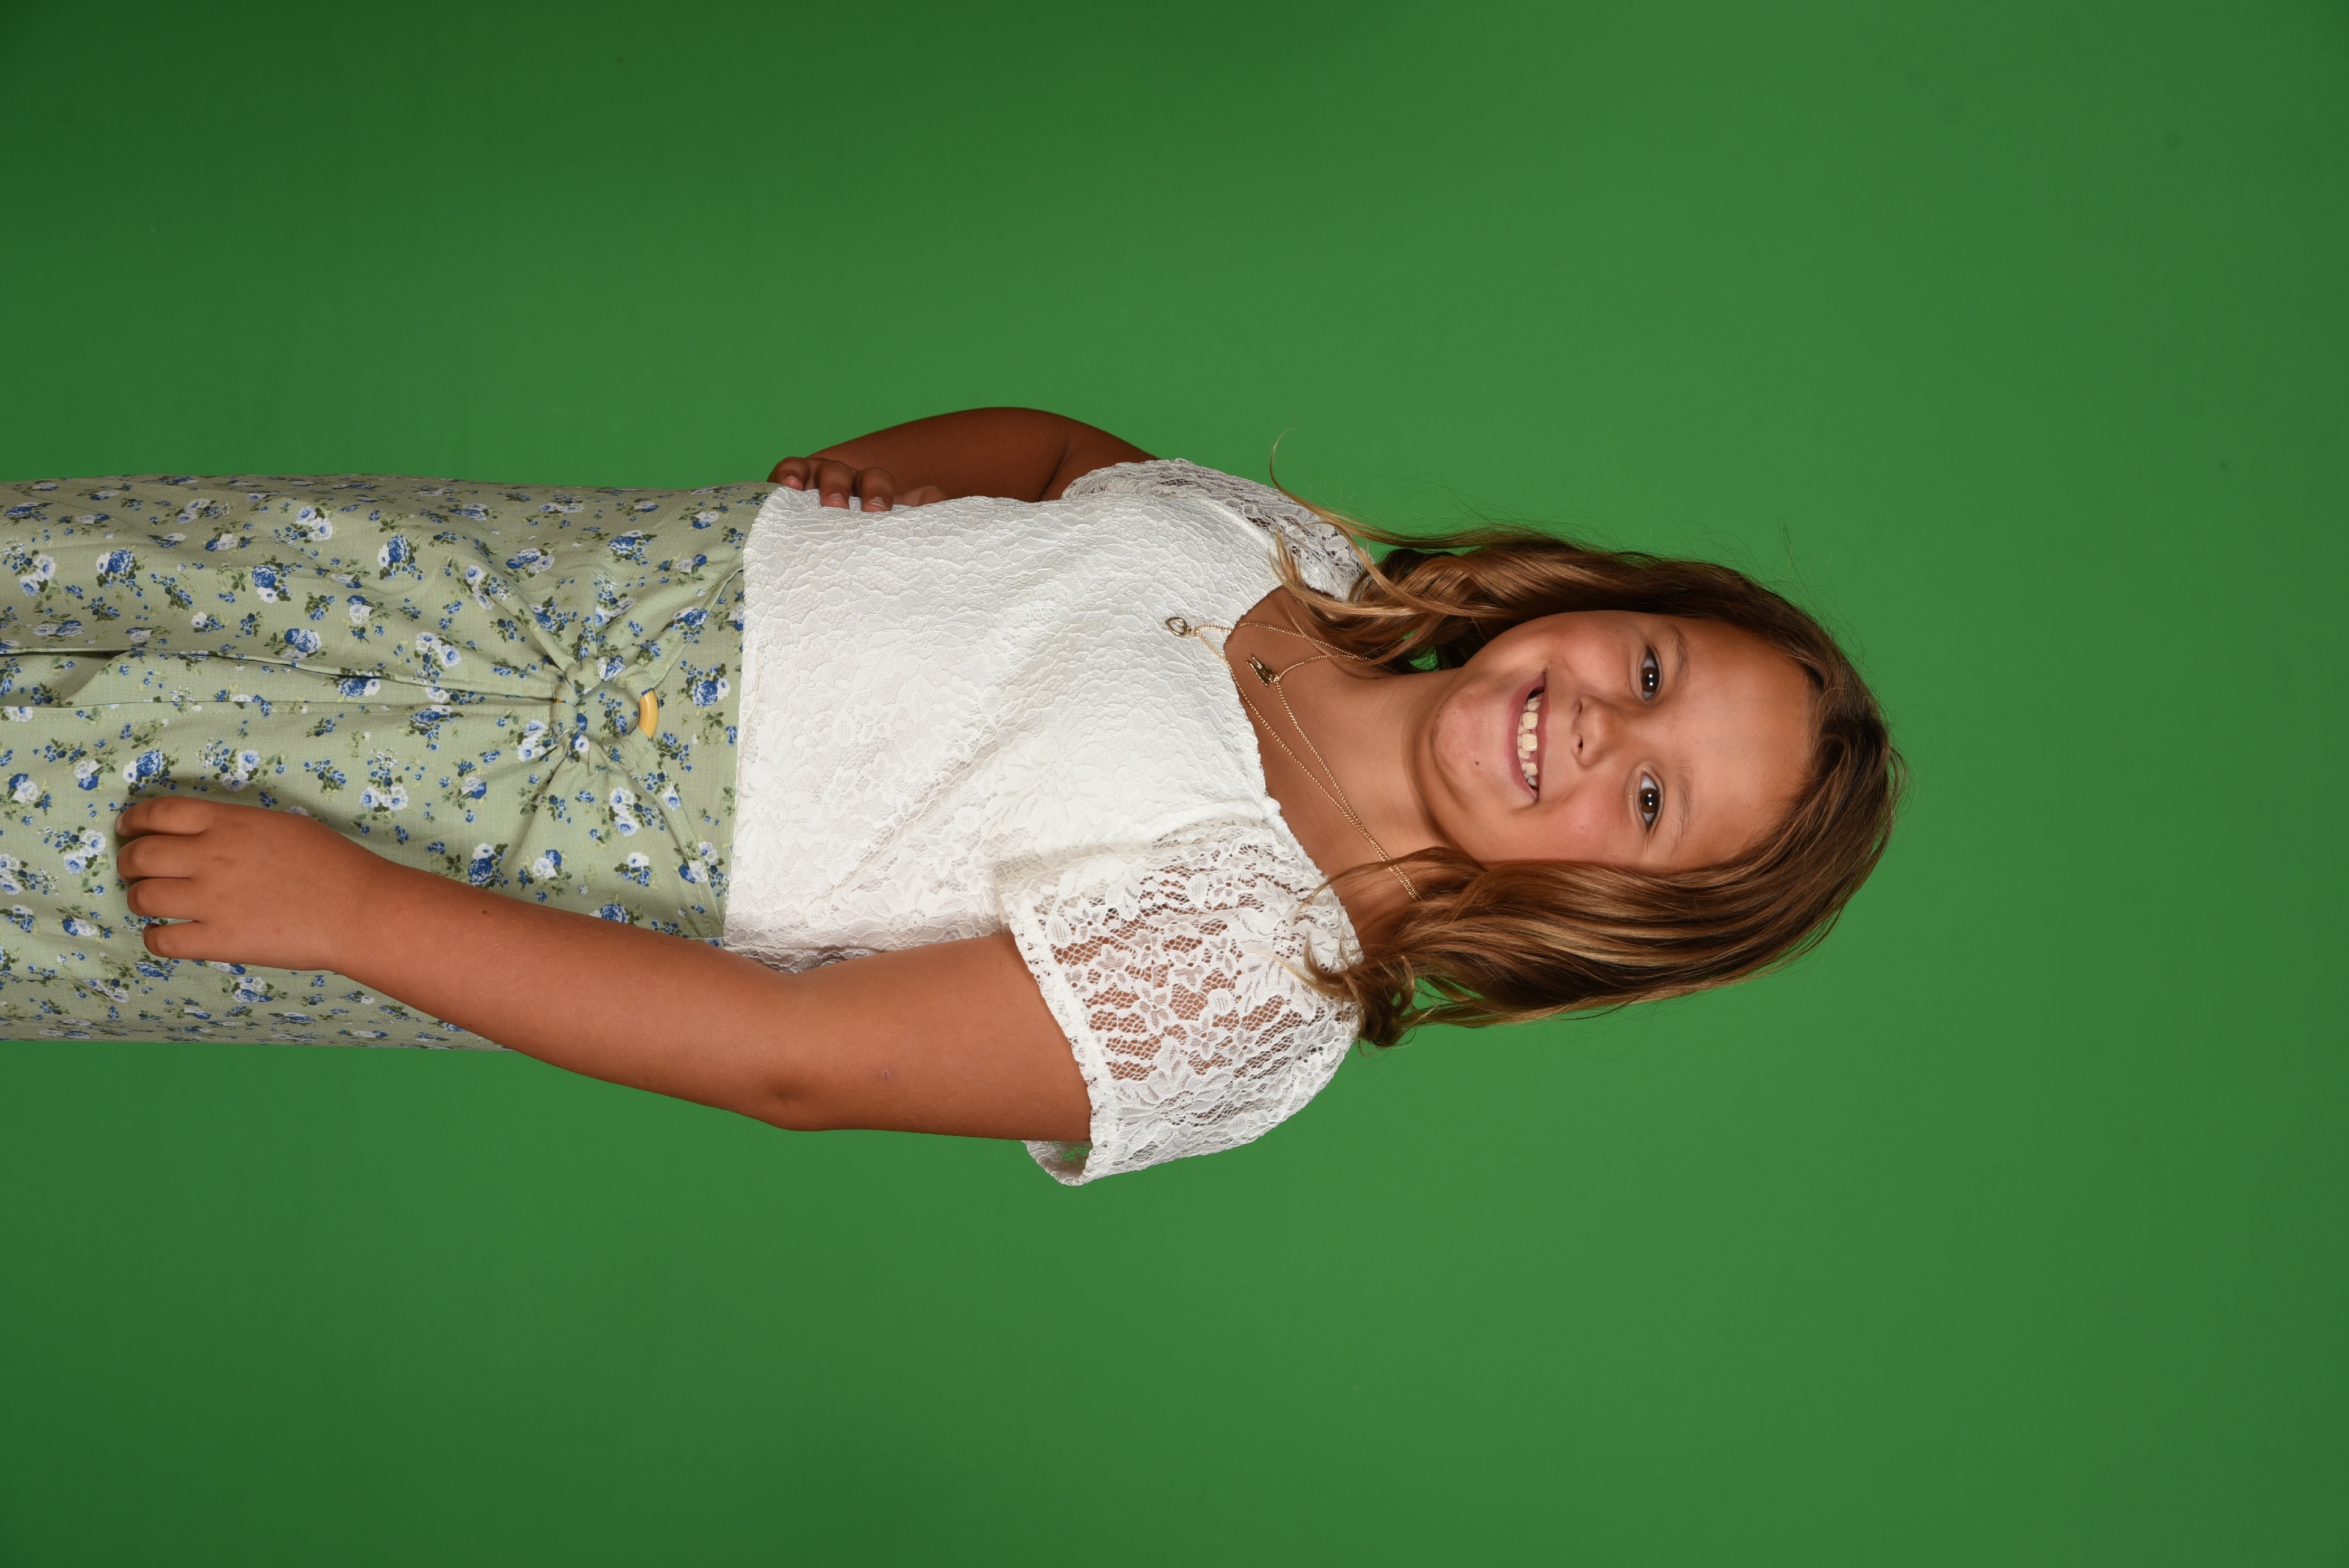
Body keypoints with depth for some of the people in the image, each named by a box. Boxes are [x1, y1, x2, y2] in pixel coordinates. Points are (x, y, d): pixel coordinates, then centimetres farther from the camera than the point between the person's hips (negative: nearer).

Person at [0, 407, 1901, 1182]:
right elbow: (1056, 448, 16)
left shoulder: (1260, 982, -23)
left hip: (584, 840, -5)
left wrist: (344, 906, -25)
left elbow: (802, 1060, -25)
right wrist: (897, 457, -7)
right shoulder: (1301, 550, -3)